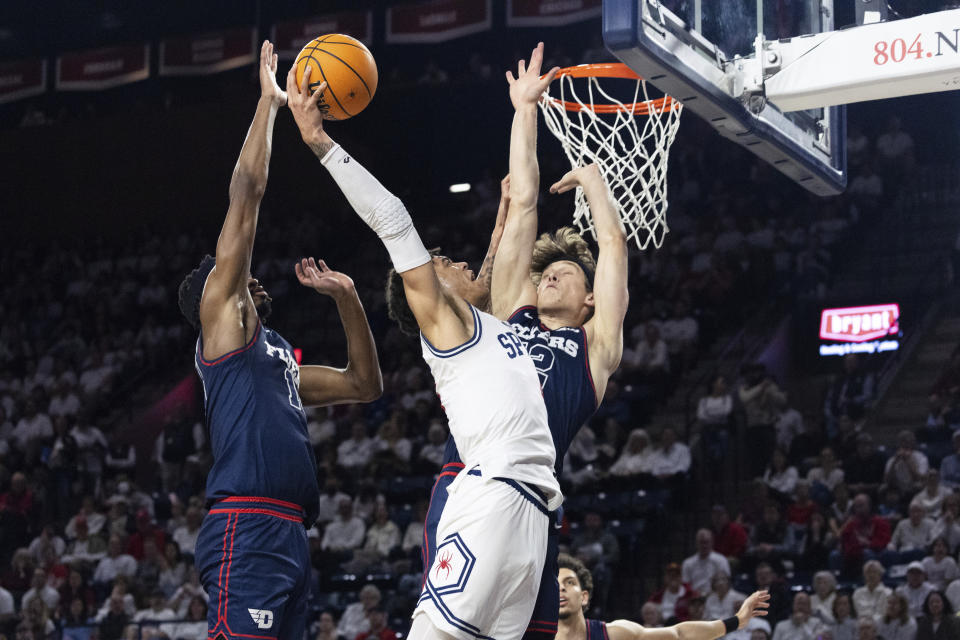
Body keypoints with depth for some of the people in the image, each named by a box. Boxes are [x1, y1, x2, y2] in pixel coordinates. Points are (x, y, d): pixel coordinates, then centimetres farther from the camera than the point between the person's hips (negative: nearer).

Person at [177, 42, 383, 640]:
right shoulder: (223, 319, 7)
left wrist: (346, 297, 27)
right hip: (248, 527, -9)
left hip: (289, 534, 9)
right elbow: (246, 194, 2)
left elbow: (365, 384, 36)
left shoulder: (278, 358, 29)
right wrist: (269, 101, 9)